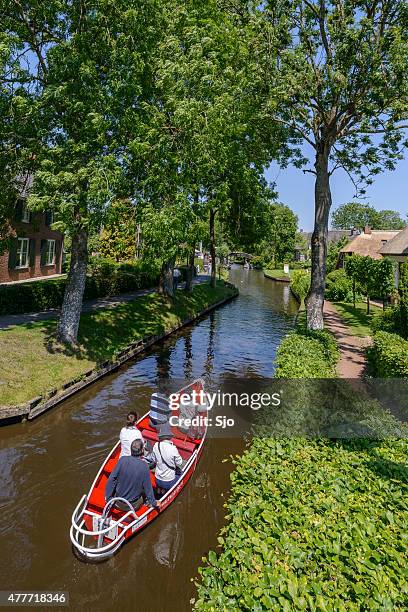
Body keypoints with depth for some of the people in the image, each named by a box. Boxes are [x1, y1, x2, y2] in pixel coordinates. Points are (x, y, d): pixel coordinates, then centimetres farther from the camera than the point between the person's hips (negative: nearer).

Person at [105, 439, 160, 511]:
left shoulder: (122, 460, -17)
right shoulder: (144, 466, -20)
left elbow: (111, 479, -12)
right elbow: (148, 487, -12)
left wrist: (108, 497, 2)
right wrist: (154, 503, 3)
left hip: (118, 503, 1)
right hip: (134, 506, -1)